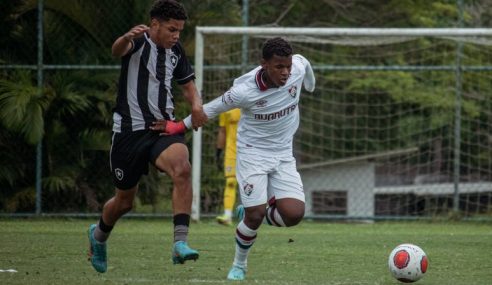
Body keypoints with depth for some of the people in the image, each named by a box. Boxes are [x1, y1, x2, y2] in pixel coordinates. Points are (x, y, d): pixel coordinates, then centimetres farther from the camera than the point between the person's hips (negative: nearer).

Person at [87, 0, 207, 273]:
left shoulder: (175, 51, 8)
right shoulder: (138, 42, -10)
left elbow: (187, 83, 25)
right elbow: (117, 50, -35)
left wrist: (196, 104, 1)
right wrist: (127, 37, -60)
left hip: (164, 128, 4)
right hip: (129, 129, -4)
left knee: (182, 169, -29)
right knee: (124, 201, 9)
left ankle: (180, 243, -34)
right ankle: (99, 235, 44)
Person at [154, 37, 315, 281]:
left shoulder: (298, 67, -15)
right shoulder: (245, 91, -25)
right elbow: (212, 109, -8)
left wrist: (310, 86, 33)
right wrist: (179, 127, 0)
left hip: (283, 155, 4)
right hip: (252, 153, -4)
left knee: (294, 214, -14)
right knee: (254, 216, -12)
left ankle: (268, 208, 21)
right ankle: (239, 265, 16)